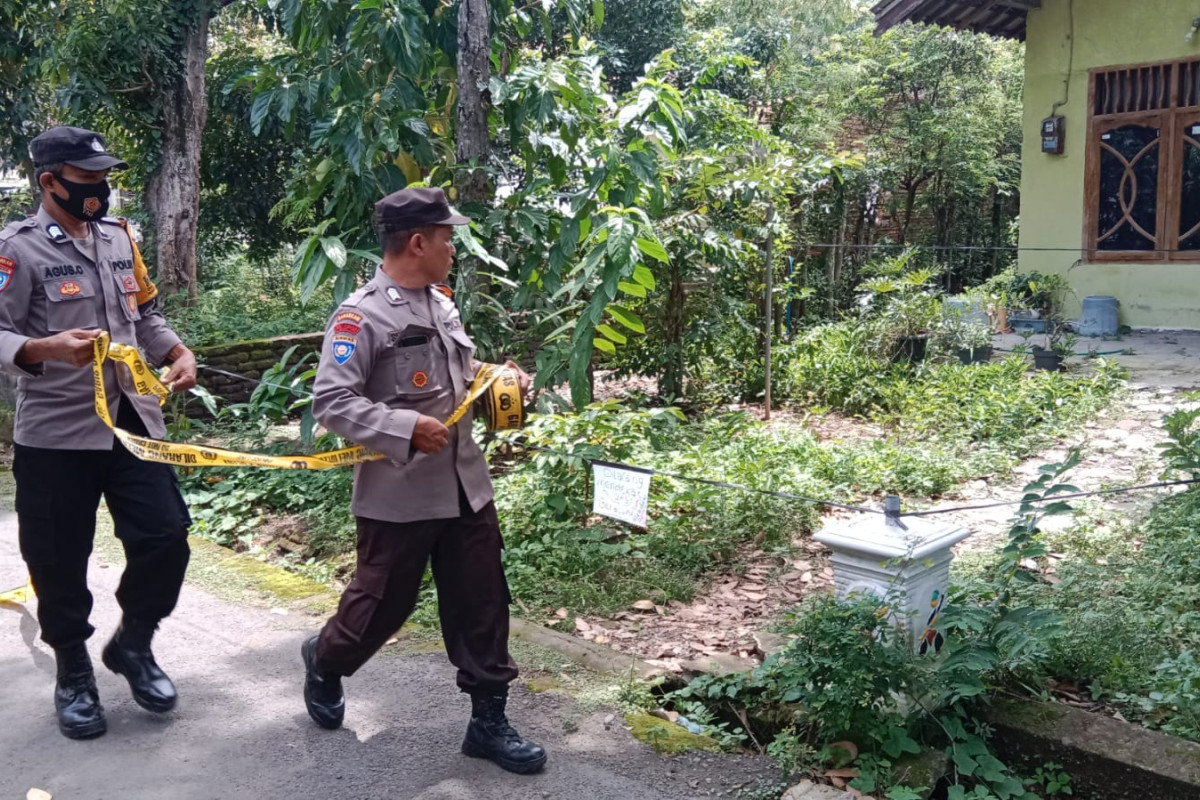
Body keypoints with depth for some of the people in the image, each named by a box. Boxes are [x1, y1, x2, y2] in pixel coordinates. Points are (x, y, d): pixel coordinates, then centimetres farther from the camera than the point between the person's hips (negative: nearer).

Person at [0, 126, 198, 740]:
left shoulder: (119, 237, 11)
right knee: (60, 560, 7)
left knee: (166, 536, 2)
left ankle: (132, 643, 26)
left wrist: (178, 353, 1)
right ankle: (73, 675, 27)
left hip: (132, 418, 5)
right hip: (56, 432, -5)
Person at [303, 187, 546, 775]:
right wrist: (405, 428, -29)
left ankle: (488, 720, 22)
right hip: (398, 495, -7)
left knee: (482, 604, 9)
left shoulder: (441, 303, 11)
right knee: (382, 602, 10)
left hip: (465, 486, 7)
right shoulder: (362, 315, -15)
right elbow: (330, 401, -20)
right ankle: (324, 663, 42)